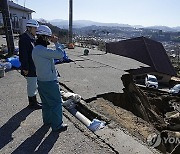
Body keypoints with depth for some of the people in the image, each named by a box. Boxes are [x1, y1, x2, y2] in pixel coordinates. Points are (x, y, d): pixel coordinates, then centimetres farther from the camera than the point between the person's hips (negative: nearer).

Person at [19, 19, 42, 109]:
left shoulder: (32, 38, 11)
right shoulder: (24, 38, -17)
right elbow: (23, 54, -21)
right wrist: (25, 68, -21)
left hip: (34, 67, 10)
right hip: (29, 68, -10)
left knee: (33, 85, 18)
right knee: (32, 86, 2)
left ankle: (33, 101, 33)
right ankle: (32, 103, 17)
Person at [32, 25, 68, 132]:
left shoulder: (36, 49, 8)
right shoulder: (42, 50, -24)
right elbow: (60, 54, -24)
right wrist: (56, 43, -13)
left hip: (41, 80, 10)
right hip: (49, 82, -10)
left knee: (46, 102, 22)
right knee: (56, 103, 4)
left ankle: (47, 120, 39)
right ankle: (57, 125, 16)